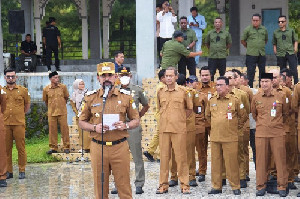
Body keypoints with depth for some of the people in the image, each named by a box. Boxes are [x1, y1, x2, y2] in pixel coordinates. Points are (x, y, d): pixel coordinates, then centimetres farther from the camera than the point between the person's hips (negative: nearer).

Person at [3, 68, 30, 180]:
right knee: (6, 148, 5)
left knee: (21, 148, -1)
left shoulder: (23, 90, 5)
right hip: (5, 124, 1)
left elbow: (27, 105, 16)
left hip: (19, 123, -1)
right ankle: (8, 171, 12)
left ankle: (22, 171, 7)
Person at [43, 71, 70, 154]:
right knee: (52, 130, 5)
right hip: (51, 113, 1)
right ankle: (53, 147, 14)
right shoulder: (46, 89, -2)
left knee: (64, 129, 1)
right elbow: (45, 101, 12)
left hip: (62, 112, 0)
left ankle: (66, 147, 9)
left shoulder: (63, 87, -3)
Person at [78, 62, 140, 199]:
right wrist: (95, 128, -10)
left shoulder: (126, 97, 5)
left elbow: (136, 121, 9)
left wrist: (125, 125, -12)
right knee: (100, 188, 8)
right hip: (98, 148, 1)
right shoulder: (91, 98, 5)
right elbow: (81, 122, 9)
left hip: (120, 147, -1)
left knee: (124, 187, 3)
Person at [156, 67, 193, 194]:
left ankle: (184, 185, 6)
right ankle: (163, 185, 13)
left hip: (179, 129, -3)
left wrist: (181, 119, 6)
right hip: (164, 129, 3)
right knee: (164, 157, 5)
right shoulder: (160, 92, 9)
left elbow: (189, 108, 12)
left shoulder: (183, 92, 2)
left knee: (181, 157, -1)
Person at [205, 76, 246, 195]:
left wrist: (236, 126, 9)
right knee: (215, 162, 7)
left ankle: (235, 187, 8)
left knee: (231, 162, -2)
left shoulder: (235, 100, -1)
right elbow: (207, 115, 25)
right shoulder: (211, 101, 9)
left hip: (230, 137, -4)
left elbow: (242, 116, 10)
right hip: (214, 137, 4)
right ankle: (216, 186, 15)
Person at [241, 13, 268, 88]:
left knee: (262, 72, 9)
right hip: (251, 54, -3)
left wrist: (261, 46, 13)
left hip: (262, 54, 4)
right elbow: (242, 40, 5)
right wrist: (249, 47, 7)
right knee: (250, 73, -2)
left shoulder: (264, 29, 9)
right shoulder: (248, 29, -1)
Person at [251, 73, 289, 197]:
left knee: (280, 159, 1)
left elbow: (285, 113, 14)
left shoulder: (280, 96, 1)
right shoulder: (256, 98, 4)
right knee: (261, 160, 3)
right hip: (261, 133, 1)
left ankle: (282, 186, 9)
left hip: (277, 133, -1)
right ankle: (261, 186, 12)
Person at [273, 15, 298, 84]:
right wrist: (275, 50, 1)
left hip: (291, 53, -1)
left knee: (294, 70, -6)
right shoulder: (275, 32, 9)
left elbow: (295, 40, 11)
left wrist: (295, 48, -2)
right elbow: (274, 43, 16)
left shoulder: (291, 30, 7)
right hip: (280, 54, 1)